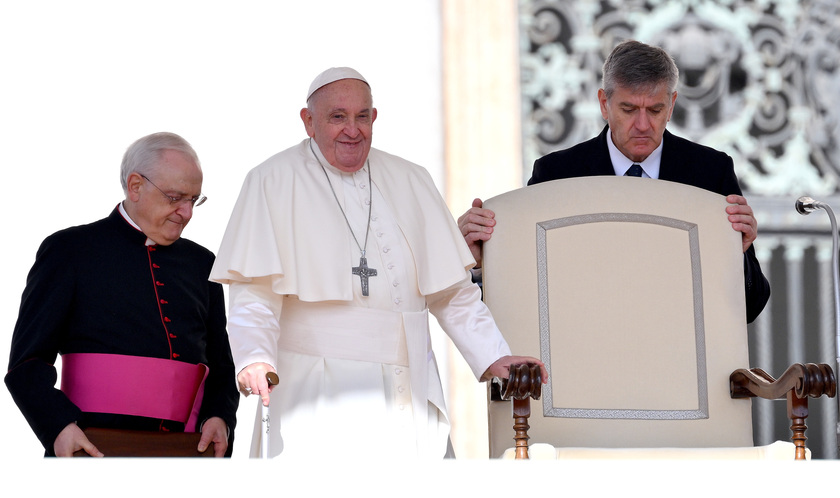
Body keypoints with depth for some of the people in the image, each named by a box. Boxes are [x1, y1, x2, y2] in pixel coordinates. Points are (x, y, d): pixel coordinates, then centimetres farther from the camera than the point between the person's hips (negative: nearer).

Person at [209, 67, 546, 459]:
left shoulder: (410, 182, 16)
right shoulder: (273, 182, 3)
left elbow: (450, 289, 18)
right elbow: (254, 290, -6)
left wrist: (494, 357, 7)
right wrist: (255, 358, -24)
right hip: (317, 398, -4)